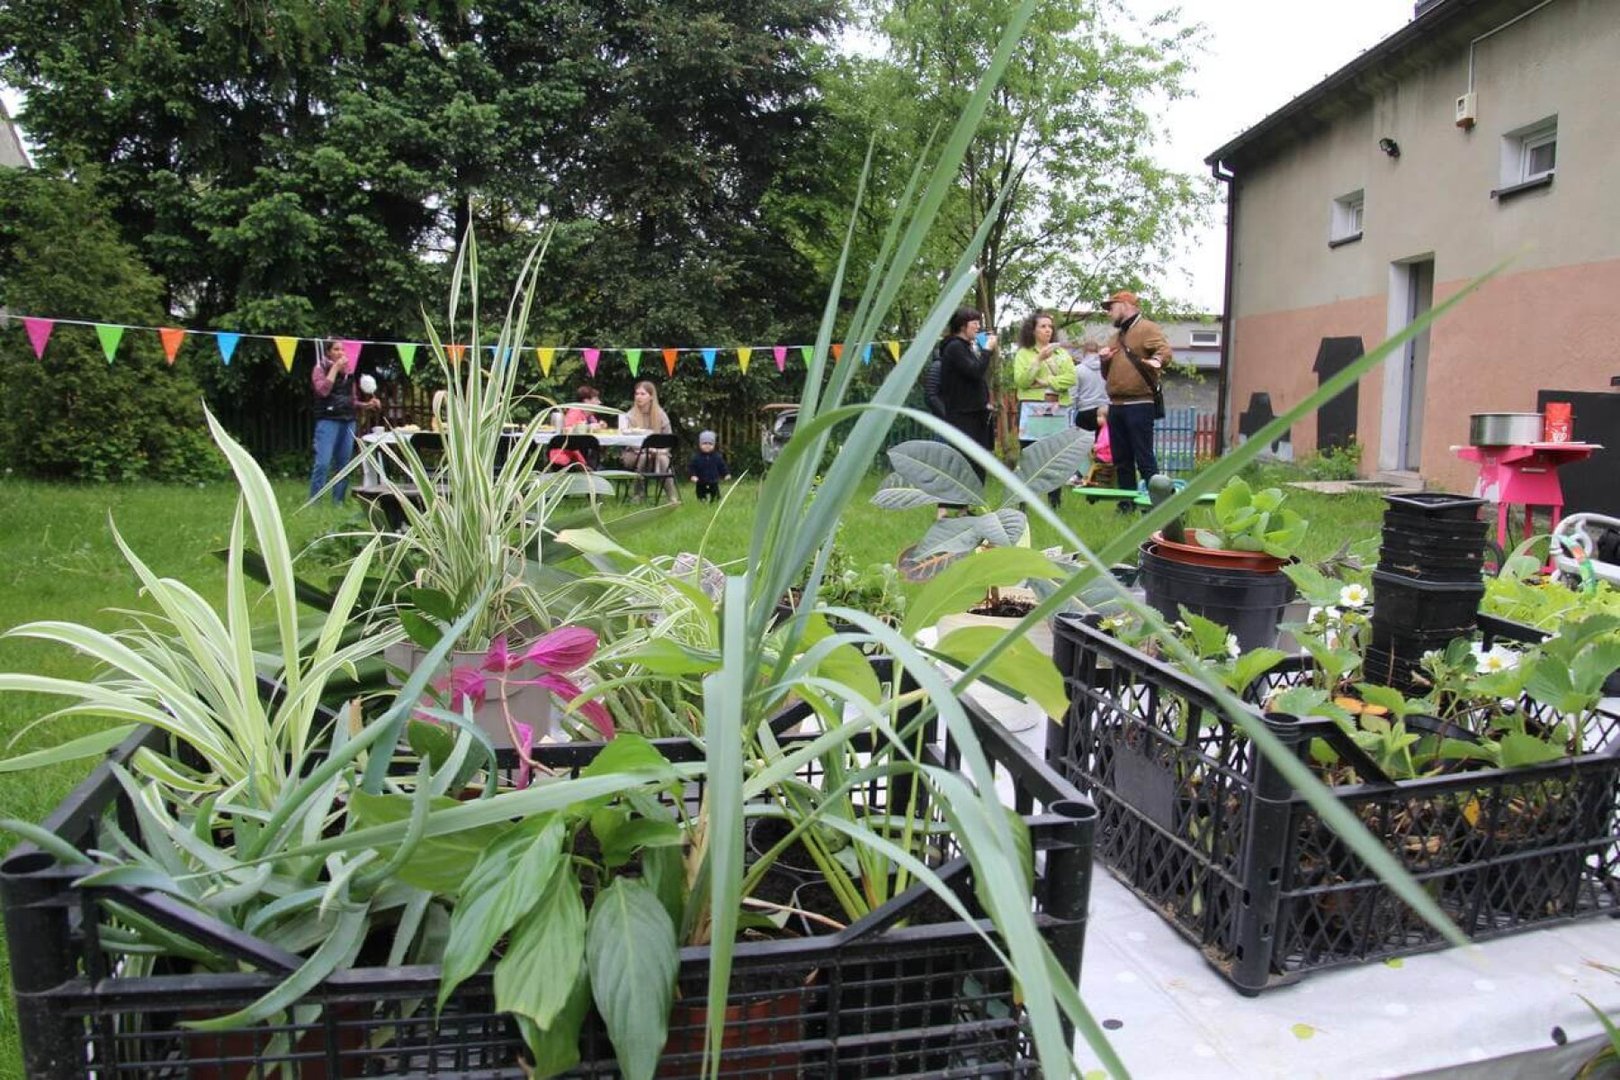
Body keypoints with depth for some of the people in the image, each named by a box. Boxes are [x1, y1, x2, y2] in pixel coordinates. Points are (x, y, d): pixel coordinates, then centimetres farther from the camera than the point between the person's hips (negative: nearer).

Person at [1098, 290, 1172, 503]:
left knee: (1144, 457, -9)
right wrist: (1104, 361, 8)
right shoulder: (1117, 336, 23)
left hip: (1139, 404, -8)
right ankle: (1126, 503, 17)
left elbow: (1166, 351, -20)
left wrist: (1156, 360, -41)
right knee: (1121, 459, 11)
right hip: (1115, 406, 8)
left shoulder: (1147, 328, -2)